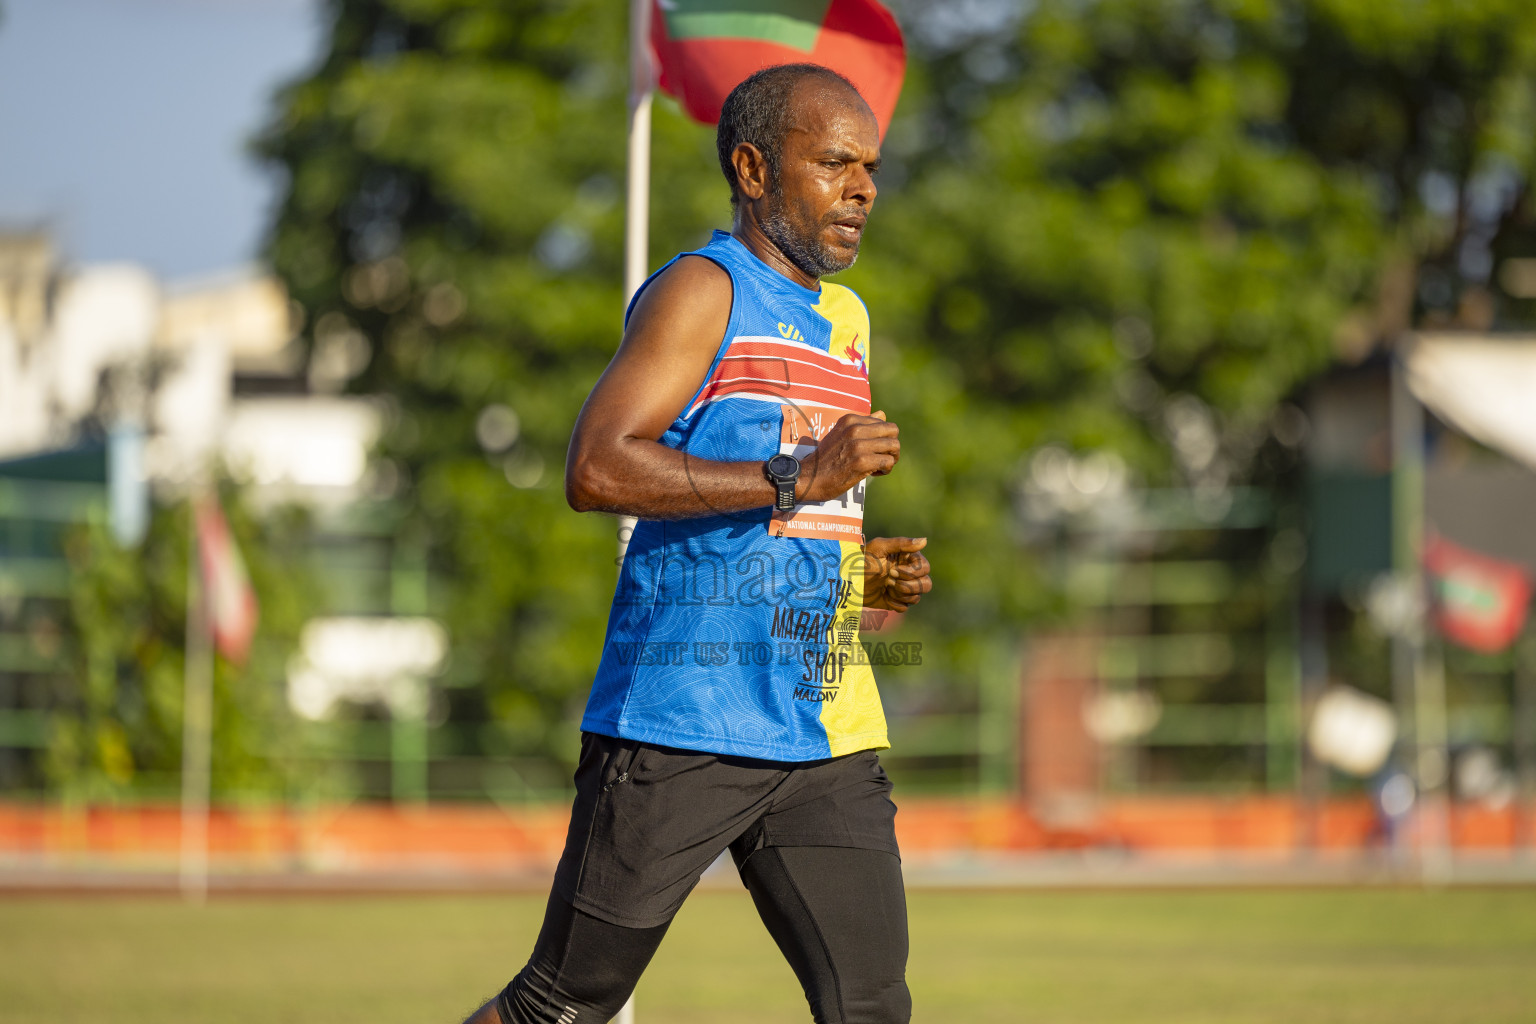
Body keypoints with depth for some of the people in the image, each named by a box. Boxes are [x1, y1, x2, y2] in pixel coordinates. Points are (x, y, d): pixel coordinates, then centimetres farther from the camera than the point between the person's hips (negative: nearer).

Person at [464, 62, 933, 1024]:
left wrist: (863, 573, 10)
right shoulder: (703, 292, -5)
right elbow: (596, 468, -19)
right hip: (680, 725, -7)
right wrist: (796, 481, -22)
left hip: (827, 735, 7)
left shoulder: (847, 321, 20)